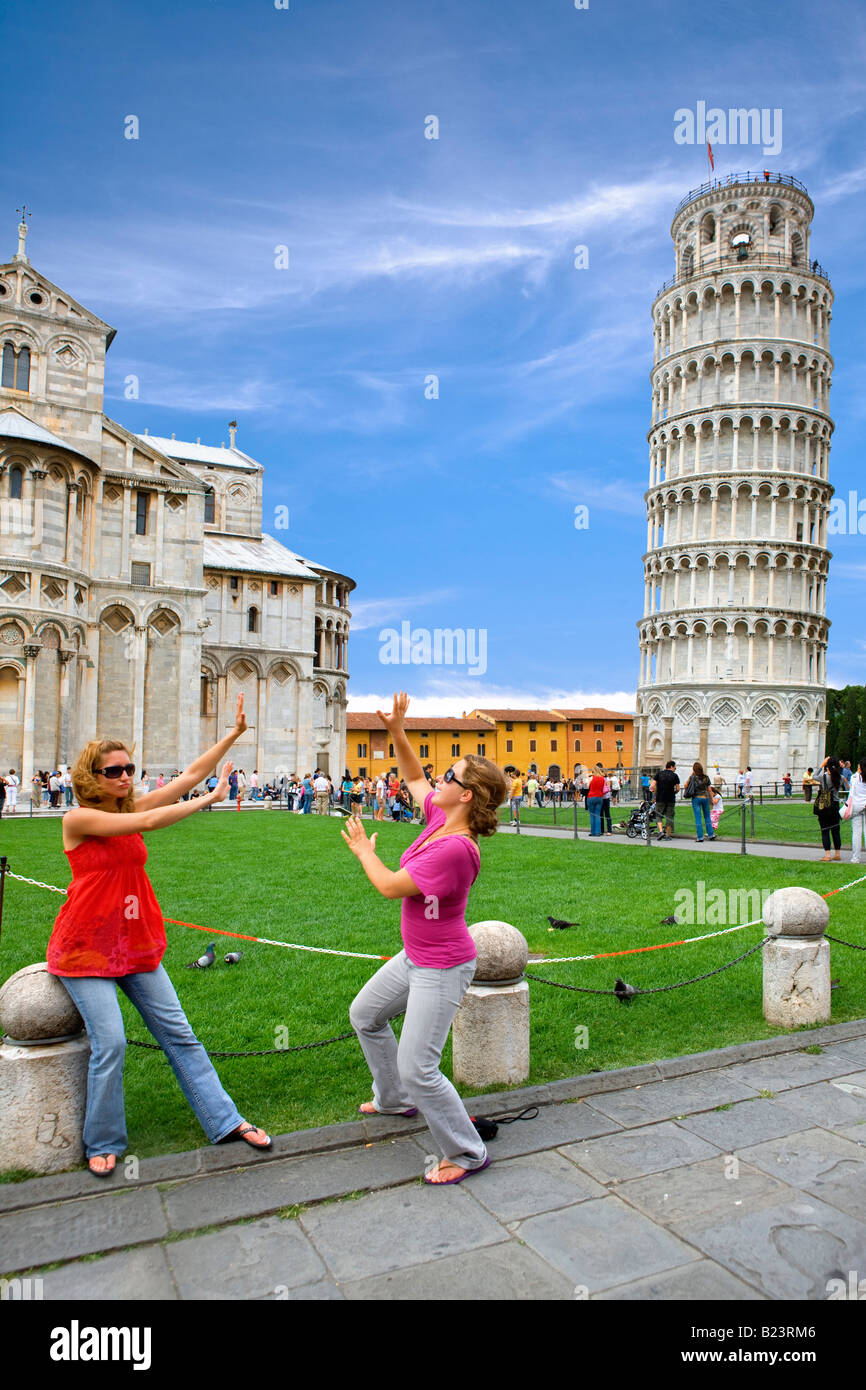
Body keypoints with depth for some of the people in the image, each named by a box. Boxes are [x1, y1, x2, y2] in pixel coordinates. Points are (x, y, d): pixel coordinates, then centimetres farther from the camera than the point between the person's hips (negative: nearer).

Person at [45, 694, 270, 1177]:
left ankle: (226, 1120, 14)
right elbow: (148, 822, -24)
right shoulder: (79, 819, -13)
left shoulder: (132, 808, 4)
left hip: (138, 945, 6)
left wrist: (236, 733, -11)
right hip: (87, 949, -5)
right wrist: (211, 798, -18)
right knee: (110, 1042, -10)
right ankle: (104, 1143, 13)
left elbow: (190, 776, -4)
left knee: (178, 1033, 7)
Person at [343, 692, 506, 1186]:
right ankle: (394, 1099, 48)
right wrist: (397, 732, 0)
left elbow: (391, 886, -25)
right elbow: (415, 777, 12)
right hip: (416, 957, 10)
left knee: (418, 1069, -6)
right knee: (365, 1014, 27)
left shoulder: (456, 849, -33)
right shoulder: (440, 817, -7)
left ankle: (467, 1153, 16)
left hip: (442, 969, -10)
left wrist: (365, 851, -7)